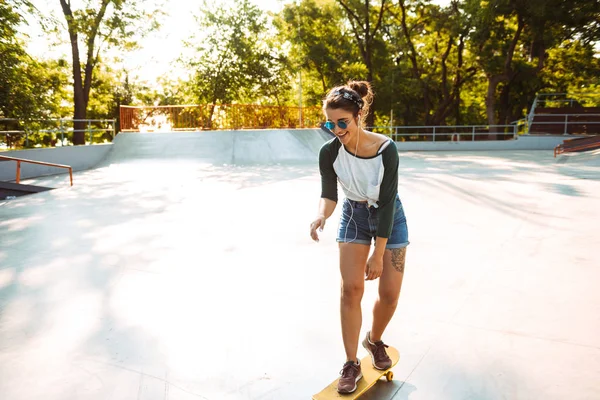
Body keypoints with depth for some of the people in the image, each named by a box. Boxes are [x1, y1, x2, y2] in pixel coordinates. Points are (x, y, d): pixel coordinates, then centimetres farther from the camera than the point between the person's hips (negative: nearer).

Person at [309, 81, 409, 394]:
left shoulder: (386, 149, -28)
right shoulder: (329, 153, -20)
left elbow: (387, 203, -25)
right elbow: (329, 194, -13)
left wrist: (378, 254, -23)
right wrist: (322, 216, -38)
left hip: (389, 217, -1)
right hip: (354, 216, 1)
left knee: (390, 293, -1)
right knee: (351, 288, -8)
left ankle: (374, 340, 30)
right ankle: (352, 364, 7)